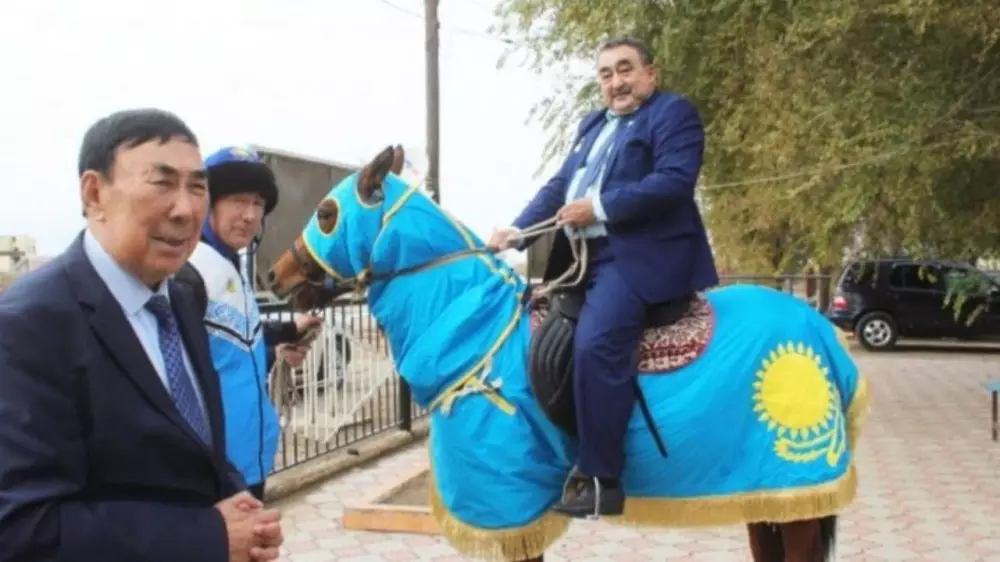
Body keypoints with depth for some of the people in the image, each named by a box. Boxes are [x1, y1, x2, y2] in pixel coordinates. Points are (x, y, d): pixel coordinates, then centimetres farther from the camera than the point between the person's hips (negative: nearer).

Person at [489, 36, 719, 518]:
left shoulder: (674, 113, 0)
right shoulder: (594, 125, 24)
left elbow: (674, 182, -16)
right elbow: (559, 186, 17)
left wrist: (599, 207, -19)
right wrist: (518, 231, 1)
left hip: (638, 257, -10)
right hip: (583, 257, 10)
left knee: (595, 344, -27)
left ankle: (602, 481, -20)